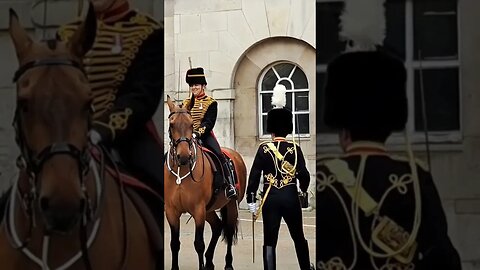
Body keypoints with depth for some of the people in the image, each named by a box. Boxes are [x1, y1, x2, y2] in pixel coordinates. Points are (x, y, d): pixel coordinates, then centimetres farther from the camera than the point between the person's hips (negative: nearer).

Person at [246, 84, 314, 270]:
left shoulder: (264, 149, -4)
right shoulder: (295, 149, -3)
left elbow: (254, 176, -6)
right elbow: (304, 174, -5)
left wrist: (251, 201, -1)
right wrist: (303, 189, 17)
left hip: (271, 199, -1)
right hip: (291, 198, 1)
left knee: (270, 242, 2)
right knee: (298, 237, 19)